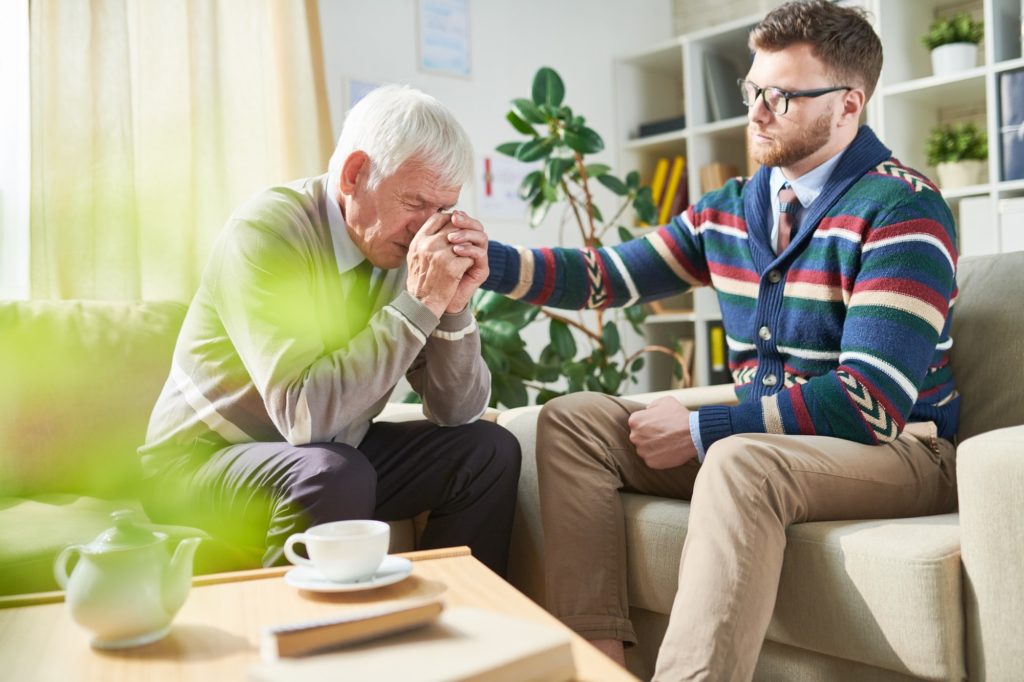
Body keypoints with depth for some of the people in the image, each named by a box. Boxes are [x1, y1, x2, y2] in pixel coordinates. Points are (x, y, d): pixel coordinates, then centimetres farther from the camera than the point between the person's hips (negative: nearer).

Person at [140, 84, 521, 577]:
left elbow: (457, 412, -3)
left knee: (489, 451, -5)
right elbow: (303, 413, -33)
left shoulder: (405, 242, -4)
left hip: (333, 457, 6)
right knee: (336, 475, -34)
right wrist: (420, 303, -31)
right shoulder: (266, 232, -22)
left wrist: (455, 305, -19)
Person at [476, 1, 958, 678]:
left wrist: (699, 430, -20)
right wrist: (490, 260, -12)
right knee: (572, 419, -5)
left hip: (897, 450, -7)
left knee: (739, 460, -38)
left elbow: (872, 400, -22)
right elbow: (609, 273, 6)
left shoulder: (902, 208, -14)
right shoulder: (729, 209, 7)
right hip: (759, 438, 7)